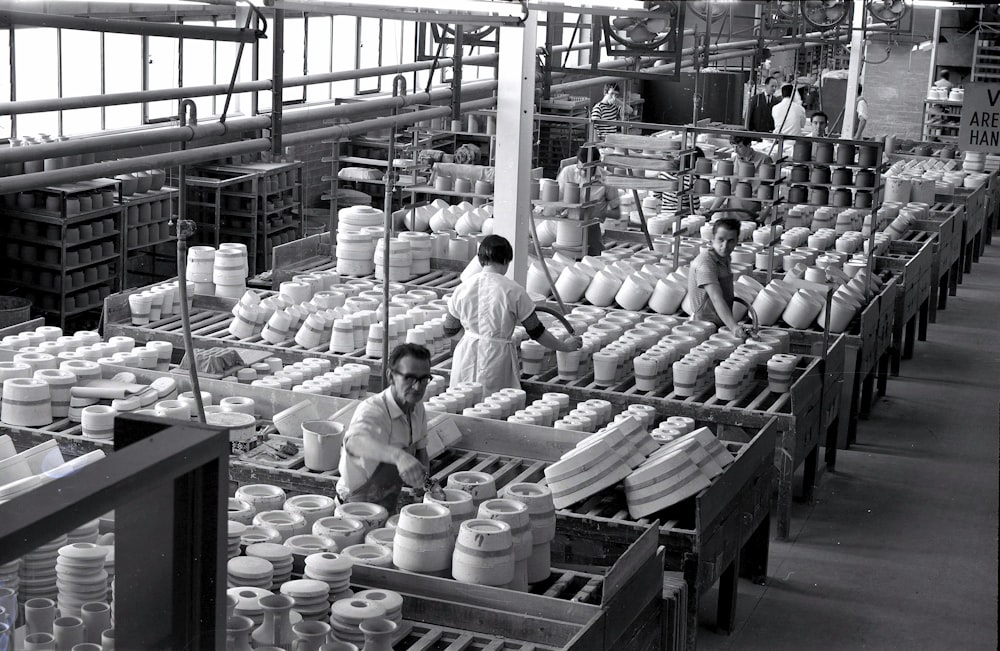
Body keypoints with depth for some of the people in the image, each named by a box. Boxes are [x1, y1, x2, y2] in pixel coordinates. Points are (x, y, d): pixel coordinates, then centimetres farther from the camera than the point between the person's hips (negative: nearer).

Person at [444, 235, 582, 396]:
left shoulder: (463, 288, 2)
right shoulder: (514, 291, -8)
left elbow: (449, 330, 12)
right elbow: (536, 332, -1)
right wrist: (564, 346, 13)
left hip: (466, 355, 3)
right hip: (497, 357, -3)